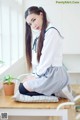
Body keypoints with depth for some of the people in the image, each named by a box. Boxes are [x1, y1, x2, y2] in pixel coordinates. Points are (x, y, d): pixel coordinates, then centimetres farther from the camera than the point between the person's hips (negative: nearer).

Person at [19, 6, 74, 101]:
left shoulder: (51, 32, -16)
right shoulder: (42, 34, 15)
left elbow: (47, 59, -18)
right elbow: (37, 58, 11)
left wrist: (37, 75, -8)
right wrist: (35, 75, 2)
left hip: (54, 74, -10)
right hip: (46, 73, 10)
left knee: (22, 88, -6)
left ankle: (57, 92, -5)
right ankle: (57, 89, 9)